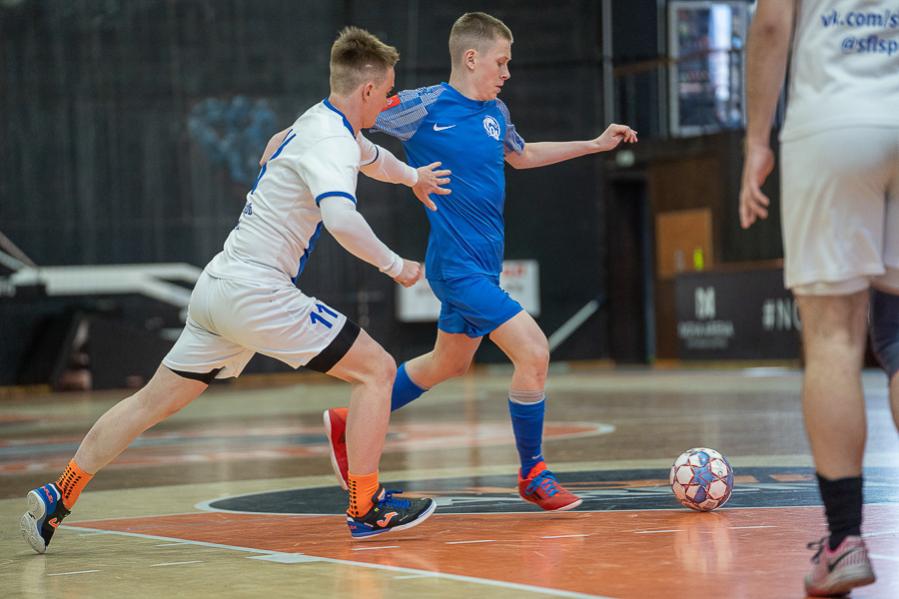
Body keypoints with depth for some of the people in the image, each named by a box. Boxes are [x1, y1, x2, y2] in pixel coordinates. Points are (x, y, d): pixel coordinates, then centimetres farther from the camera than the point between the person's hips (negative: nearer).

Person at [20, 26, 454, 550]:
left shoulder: (324, 123, 17)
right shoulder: (330, 141, -14)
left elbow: (368, 154, 41)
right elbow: (341, 216, -33)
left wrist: (412, 175, 58)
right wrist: (395, 265, -19)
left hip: (219, 288, 9)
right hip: (256, 291, -9)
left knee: (154, 402, 12)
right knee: (377, 369, -2)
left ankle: (55, 500, 12)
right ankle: (367, 510, -1)